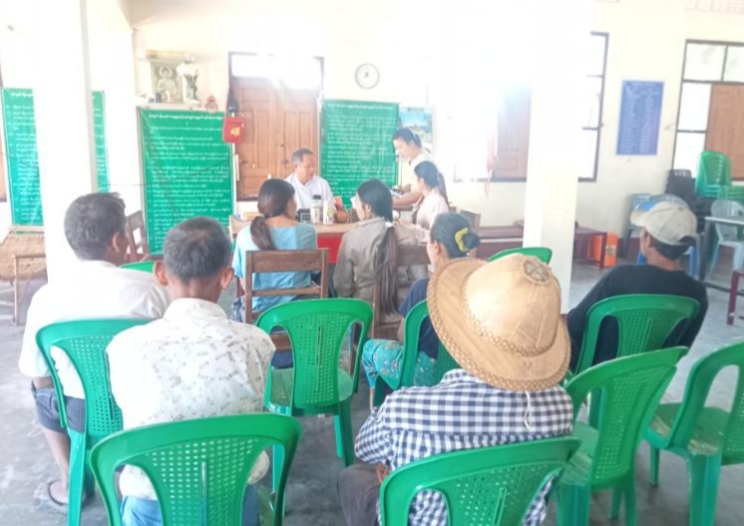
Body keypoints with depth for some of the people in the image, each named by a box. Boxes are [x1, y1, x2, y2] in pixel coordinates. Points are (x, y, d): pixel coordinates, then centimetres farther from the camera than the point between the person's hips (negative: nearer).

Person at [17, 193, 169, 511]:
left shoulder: (45, 297, -13)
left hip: (83, 415, 1)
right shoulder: (149, 287, -19)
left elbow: (40, 378, -3)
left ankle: (68, 485, 37)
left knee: (42, 391, 33)